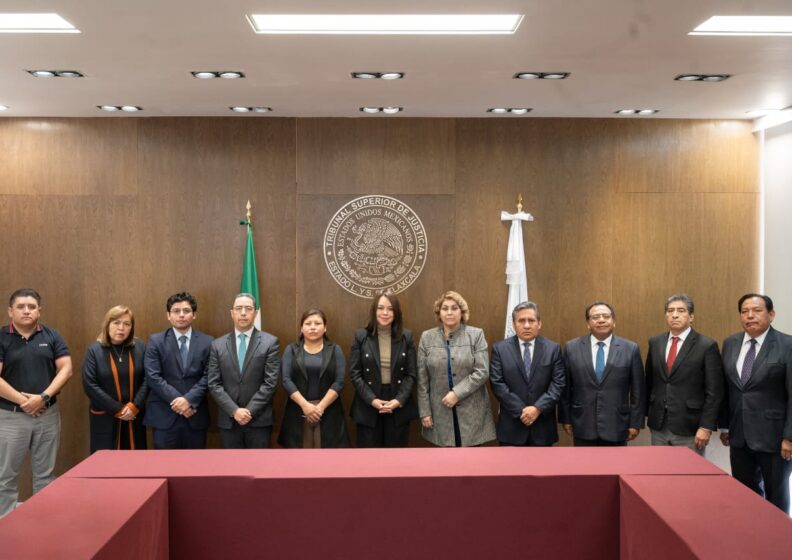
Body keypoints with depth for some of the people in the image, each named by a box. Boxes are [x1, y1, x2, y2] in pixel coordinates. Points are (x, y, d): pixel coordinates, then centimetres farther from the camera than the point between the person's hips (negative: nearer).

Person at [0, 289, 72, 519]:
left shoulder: (52, 336, 3)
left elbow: (66, 369, -3)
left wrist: (43, 397, -15)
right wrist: (23, 401, -16)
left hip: (48, 414, 2)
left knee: (45, 474, 12)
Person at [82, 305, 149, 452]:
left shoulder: (140, 347, 3)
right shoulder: (94, 350, -4)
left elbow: (147, 378, 0)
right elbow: (90, 385, -10)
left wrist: (135, 406, -13)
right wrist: (118, 409, -13)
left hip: (134, 415, 2)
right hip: (105, 417, -2)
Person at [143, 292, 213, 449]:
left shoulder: (207, 342, 6)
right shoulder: (156, 341, 3)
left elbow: (208, 377, -1)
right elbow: (153, 377, -6)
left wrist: (189, 399, -15)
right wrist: (176, 400, -13)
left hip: (195, 415, 1)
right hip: (164, 415, -1)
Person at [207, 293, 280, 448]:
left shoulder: (270, 342, -2)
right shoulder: (218, 345, 5)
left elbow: (270, 382, -7)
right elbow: (214, 384, 0)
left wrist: (250, 411, -13)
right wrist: (234, 411, -11)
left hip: (259, 420, -2)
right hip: (228, 421, 2)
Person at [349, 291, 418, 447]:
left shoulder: (406, 337, 4)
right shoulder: (361, 336, 1)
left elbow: (411, 374, 2)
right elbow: (355, 373, -2)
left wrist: (399, 400, -12)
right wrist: (372, 400, -14)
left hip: (399, 407, 1)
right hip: (368, 407, -1)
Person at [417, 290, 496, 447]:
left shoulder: (476, 335, -1)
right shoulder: (427, 337, 4)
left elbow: (482, 372, -8)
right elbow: (422, 379, 4)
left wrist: (457, 393, -17)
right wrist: (424, 411, 0)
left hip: (471, 410, -1)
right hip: (440, 409, 1)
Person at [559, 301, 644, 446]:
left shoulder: (630, 349, -2)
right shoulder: (572, 348, 0)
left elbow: (637, 390, 0)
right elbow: (565, 388, 4)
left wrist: (635, 423, -1)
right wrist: (566, 419, 4)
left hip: (616, 425, 0)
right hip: (583, 425, 1)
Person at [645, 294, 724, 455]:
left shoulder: (707, 346, -7)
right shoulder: (655, 342, 8)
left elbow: (714, 392, -9)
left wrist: (706, 427, -13)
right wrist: (647, 413, 13)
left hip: (689, 428, -4)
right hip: (658, 426, 4)